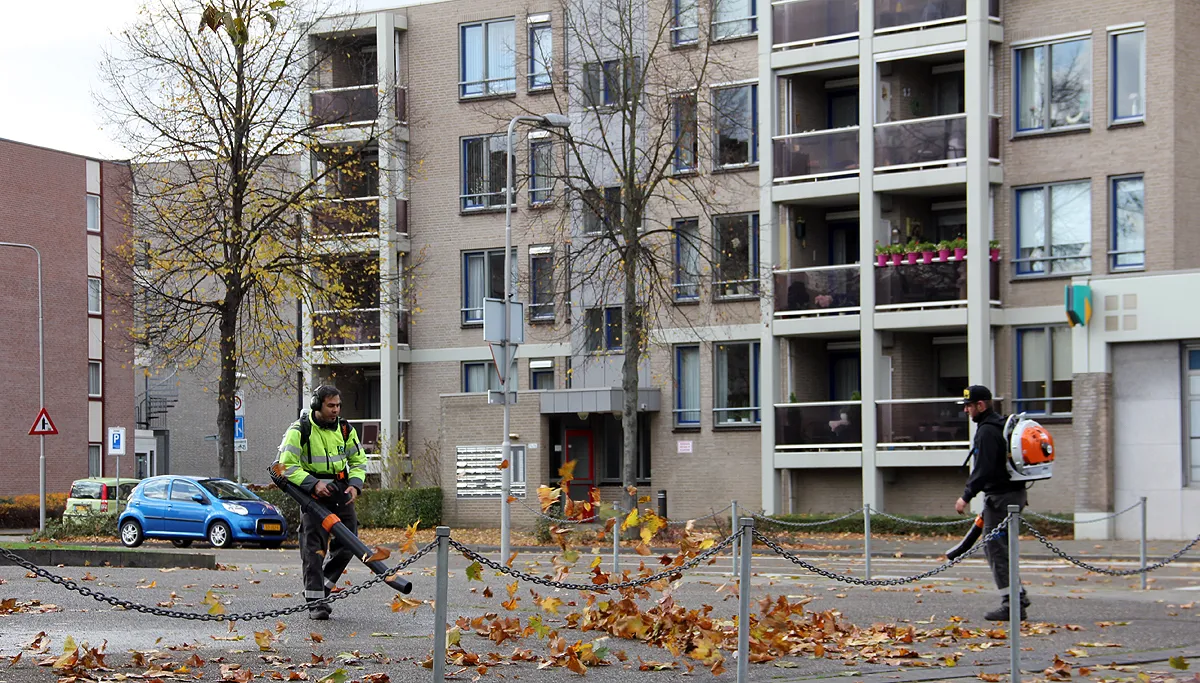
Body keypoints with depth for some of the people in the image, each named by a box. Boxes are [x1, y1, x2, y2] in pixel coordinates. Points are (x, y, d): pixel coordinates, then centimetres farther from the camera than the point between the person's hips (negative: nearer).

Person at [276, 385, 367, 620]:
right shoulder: (299, 431, -10)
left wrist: (355, 484, -3)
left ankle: (322, 586, 20)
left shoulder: (345, 430, 5)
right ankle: (315, 601, -7)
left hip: (340, 492, 5)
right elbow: (287, 465, -11)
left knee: (348, 544, 2)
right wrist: (313, 484, -22)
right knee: (314, 547, -9)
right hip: (311, 492, -5)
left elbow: (358, 461, 15)